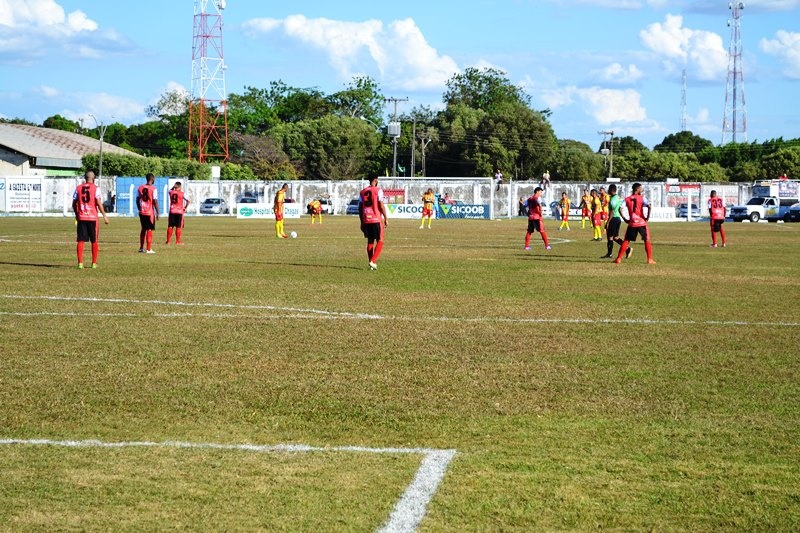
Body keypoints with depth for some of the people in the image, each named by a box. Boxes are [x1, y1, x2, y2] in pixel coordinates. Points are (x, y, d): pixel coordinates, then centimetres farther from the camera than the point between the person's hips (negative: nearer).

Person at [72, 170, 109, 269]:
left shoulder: (78, 188, 5)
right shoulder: (95, 188, -4)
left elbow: (74, 203, 7)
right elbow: (98, 202, -12)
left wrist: (76, 215, 20)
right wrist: (104, 215, -7)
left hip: (81, 217, 2)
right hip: (93, 217, -2)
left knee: (81, 240, 4)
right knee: (94, 241, 8)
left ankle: (80, 263, -3)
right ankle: (94, 263, 10)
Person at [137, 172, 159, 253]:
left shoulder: (140, 188, 5)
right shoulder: (153, 189, -10)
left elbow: (137, 200, 8)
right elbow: (155, 202, -13)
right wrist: (157, 213, -7)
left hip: (142, 212, 5)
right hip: (150, 212, -5)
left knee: (143, 229, 18)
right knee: (149, 230, 0)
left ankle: (141, 248, 21)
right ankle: (148, 249, -1)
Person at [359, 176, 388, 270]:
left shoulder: (362, 192, 10)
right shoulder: (378, 190, -6)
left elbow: (360, 208, 11)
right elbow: (381, 206, -11)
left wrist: (362, 222, 17)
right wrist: (386, 219, -4)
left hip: (366, 220, 5)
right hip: (377, 219, -5)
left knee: (370, 241, 13)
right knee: (380, 241, 3)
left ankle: (371, 264, 11)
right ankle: (373, 261, -12)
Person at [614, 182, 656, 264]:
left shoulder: (627, 199, 4)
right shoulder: (641, 198, -4)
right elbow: (649, 206, -19)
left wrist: (625, 219, 3)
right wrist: (647, 217, -9)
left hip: (631, 224, 2)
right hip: (642, 223, -2)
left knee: (626, 241, 11)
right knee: (647, 240, 9)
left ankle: (619, 258, 5)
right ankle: (650, 259, 4)